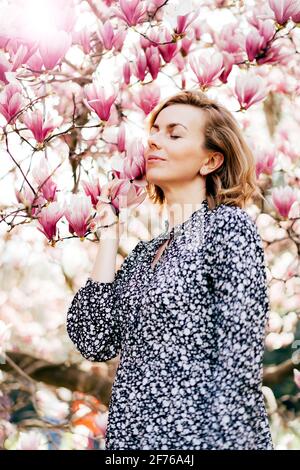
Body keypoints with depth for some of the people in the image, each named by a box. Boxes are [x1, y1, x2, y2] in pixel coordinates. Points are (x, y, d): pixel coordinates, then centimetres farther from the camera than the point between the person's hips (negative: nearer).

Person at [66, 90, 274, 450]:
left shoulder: (228, 226, -8)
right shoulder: (145, 250, 11)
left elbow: (240, 363, -15)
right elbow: (94, 342, -1)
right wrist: (110, 232, 3)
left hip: (199, 433, -6)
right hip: (132, 435, 7)